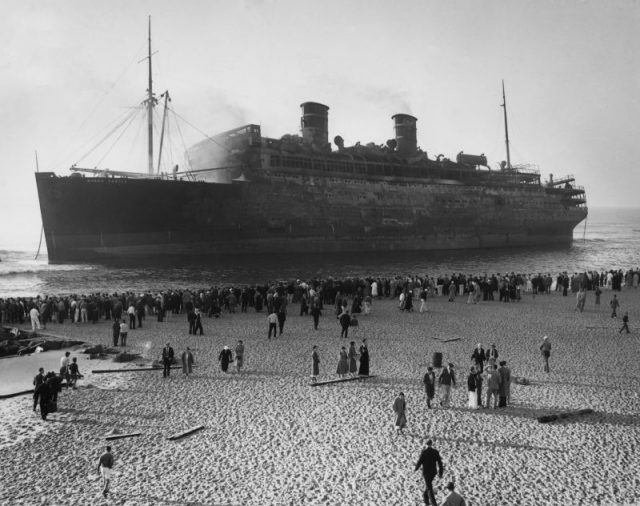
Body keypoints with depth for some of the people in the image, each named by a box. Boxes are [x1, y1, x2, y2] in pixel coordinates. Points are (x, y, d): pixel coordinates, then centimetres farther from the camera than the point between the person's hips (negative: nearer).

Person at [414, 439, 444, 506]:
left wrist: (415, 469, 4)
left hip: (426, 472, -4)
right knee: (428, 483, 29)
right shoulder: (436, 452, -6)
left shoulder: (423, 452, -16)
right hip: (433, 472, 4)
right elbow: (439, 462, -5)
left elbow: (420, 461, -14)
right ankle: (425, 497, 45)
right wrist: (440, 473, 3)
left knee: (429, 488, 2)